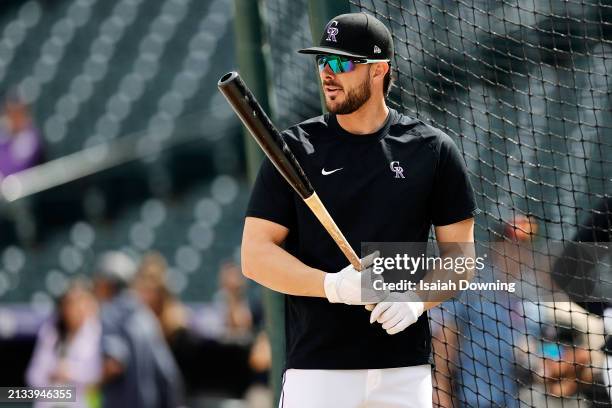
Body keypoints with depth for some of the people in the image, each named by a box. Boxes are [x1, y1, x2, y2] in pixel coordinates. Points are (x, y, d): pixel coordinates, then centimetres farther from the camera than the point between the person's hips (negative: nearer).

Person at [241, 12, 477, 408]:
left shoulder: (433, 149, 5)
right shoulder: (296, 148, 3)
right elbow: (256, 256, -1)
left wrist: (417, 299, -13)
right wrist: (331, 285, -17)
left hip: (406, 370, 1)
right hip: (317, 368, -1)